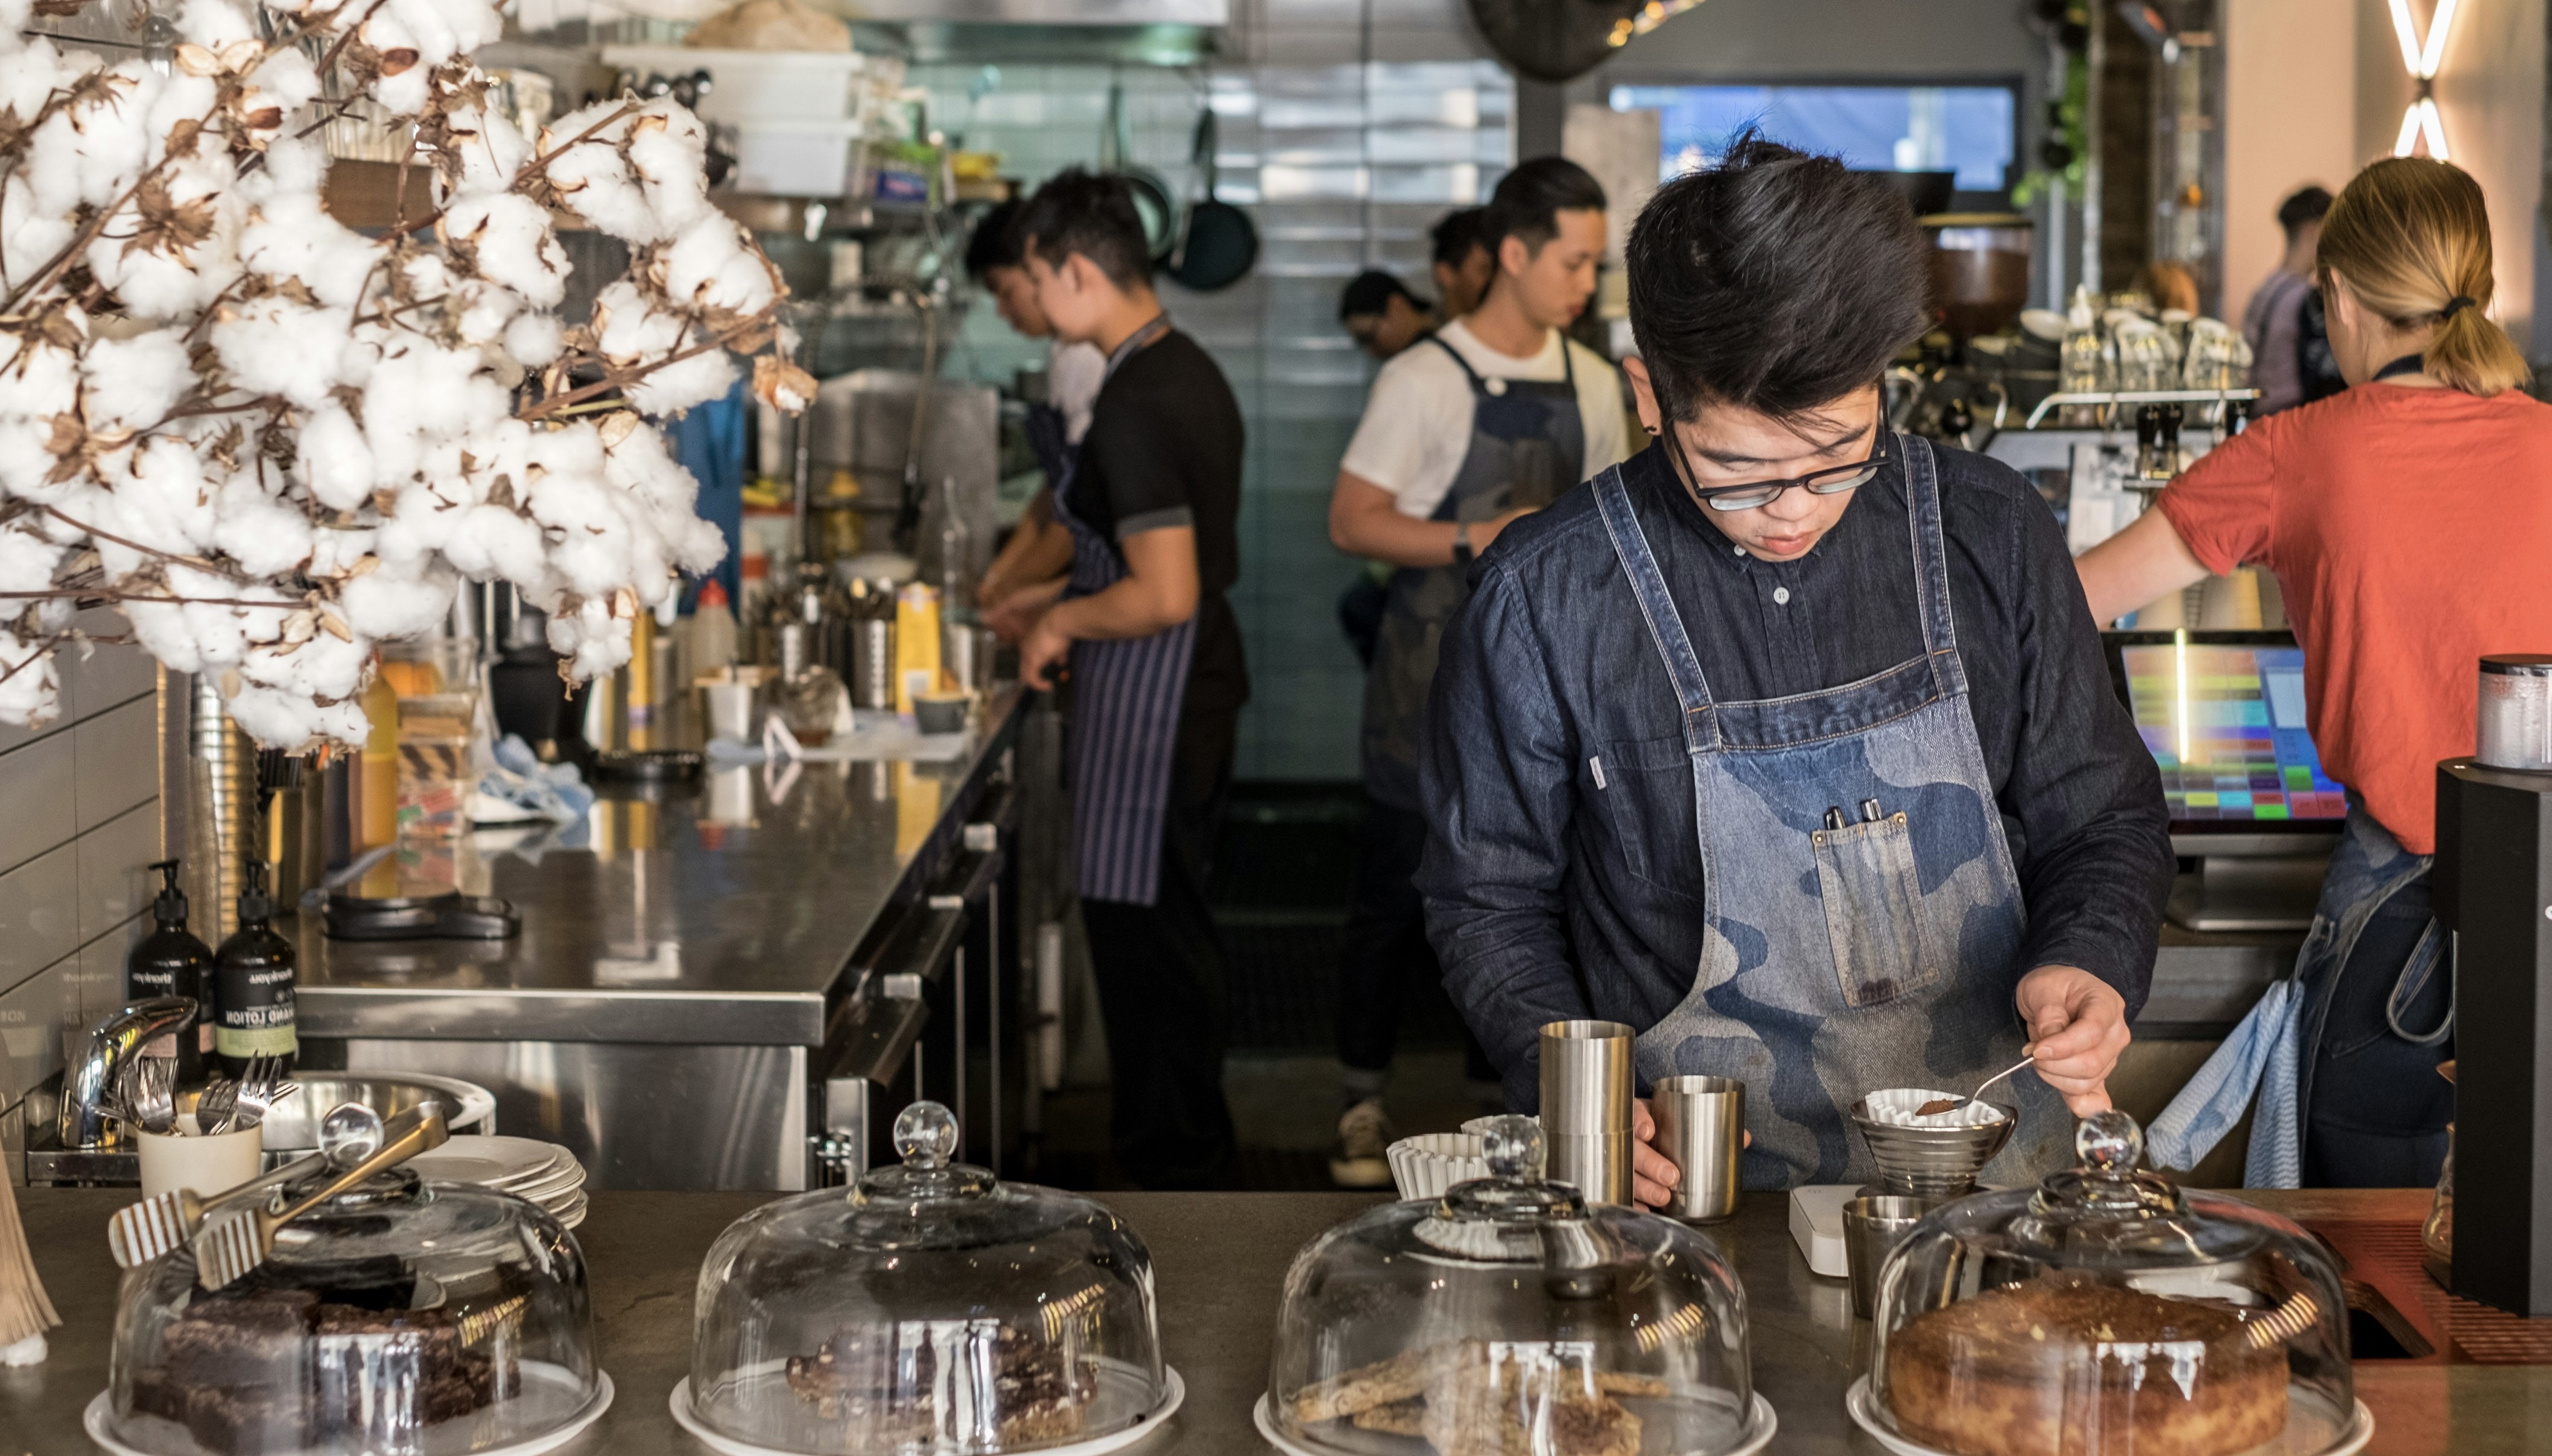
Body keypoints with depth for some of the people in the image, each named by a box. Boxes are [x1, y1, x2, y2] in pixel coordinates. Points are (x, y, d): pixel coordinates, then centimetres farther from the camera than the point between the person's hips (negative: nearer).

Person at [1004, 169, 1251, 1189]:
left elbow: (1165, 594, -27)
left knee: (1145, 933, 0)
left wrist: (1061, 622, -12)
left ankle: (1170, 1168, 10)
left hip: (1151, 703, -10)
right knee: (1170, 931, 18)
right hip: (1200, 686, 10)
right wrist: (1054, 594, 21)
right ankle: (1188, 1148, 29)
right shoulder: (1189, 370, 9)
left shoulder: (1134, 407, -22)